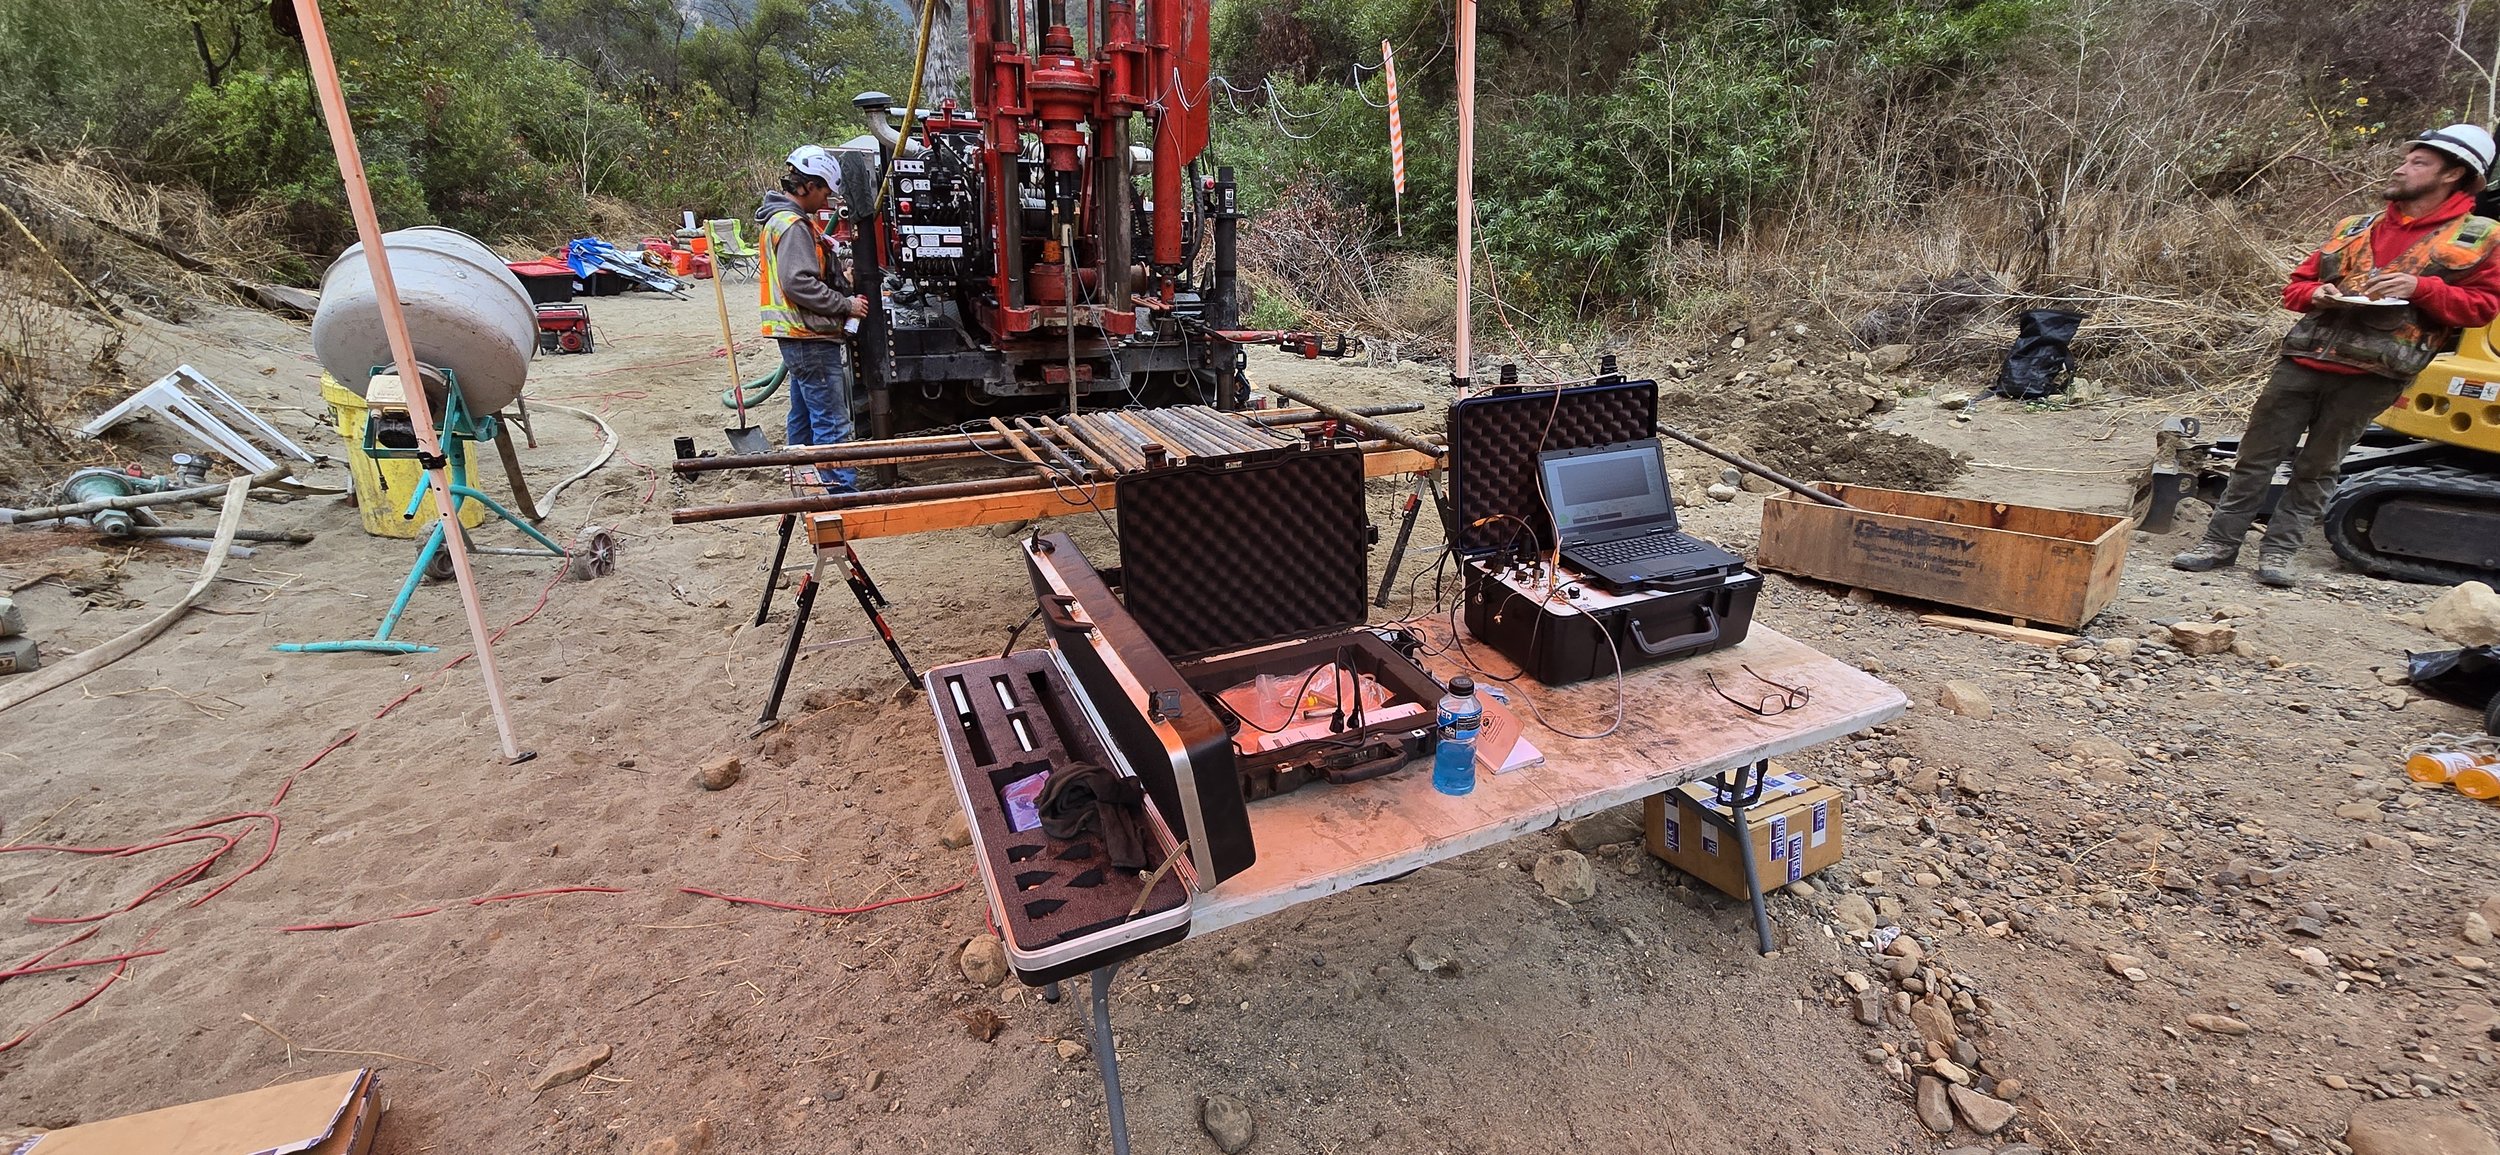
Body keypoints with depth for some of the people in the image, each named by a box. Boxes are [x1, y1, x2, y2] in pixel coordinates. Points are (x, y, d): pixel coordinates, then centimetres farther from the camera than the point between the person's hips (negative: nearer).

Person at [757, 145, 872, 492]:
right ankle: (843, 490, -11)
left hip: (798, 339, 11)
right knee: (833, 425, -11)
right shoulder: (793, 226, -16)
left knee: (804, 417, 19)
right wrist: (846, 305, -17)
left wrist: (839, 278, 11)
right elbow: (800, 284, -24)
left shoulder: (781, 219, 18)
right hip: (813, 341, -11)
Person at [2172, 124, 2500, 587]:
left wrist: (2421, 287, -13)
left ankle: (2278, 550, 10)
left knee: (2317, 467, 3)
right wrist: (2316, 294, -3)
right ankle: (2220, 543, 7)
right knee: (2258, 454, 1)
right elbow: (2296, 285, 19)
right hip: (2305, 360, 3)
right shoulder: (2355, 228, 16)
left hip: (2371, 374, -3)